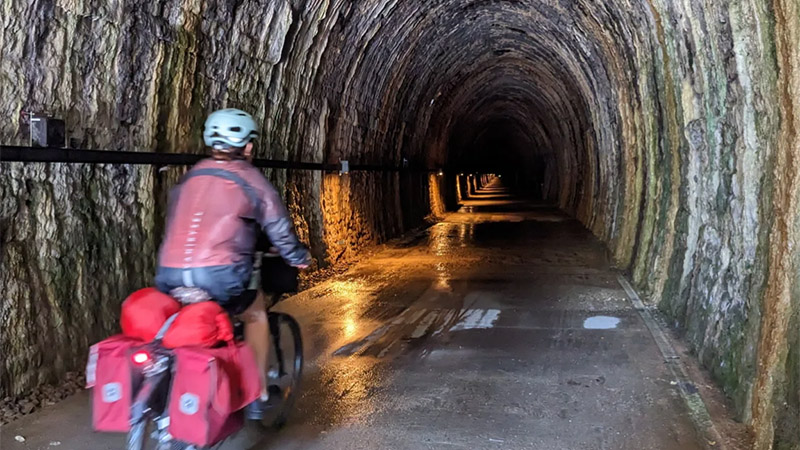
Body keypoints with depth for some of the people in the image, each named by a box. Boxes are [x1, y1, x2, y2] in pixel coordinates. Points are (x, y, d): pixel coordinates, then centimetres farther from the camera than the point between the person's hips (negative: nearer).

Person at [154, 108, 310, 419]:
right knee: (256, 313, 23)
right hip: (219, 275, -5)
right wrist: (299, 258, 27)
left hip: (169, 276, 5)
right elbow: (278, 227, 9)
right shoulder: (249, 178, 5)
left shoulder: (189, 178, 19)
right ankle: (257, 396, 24)